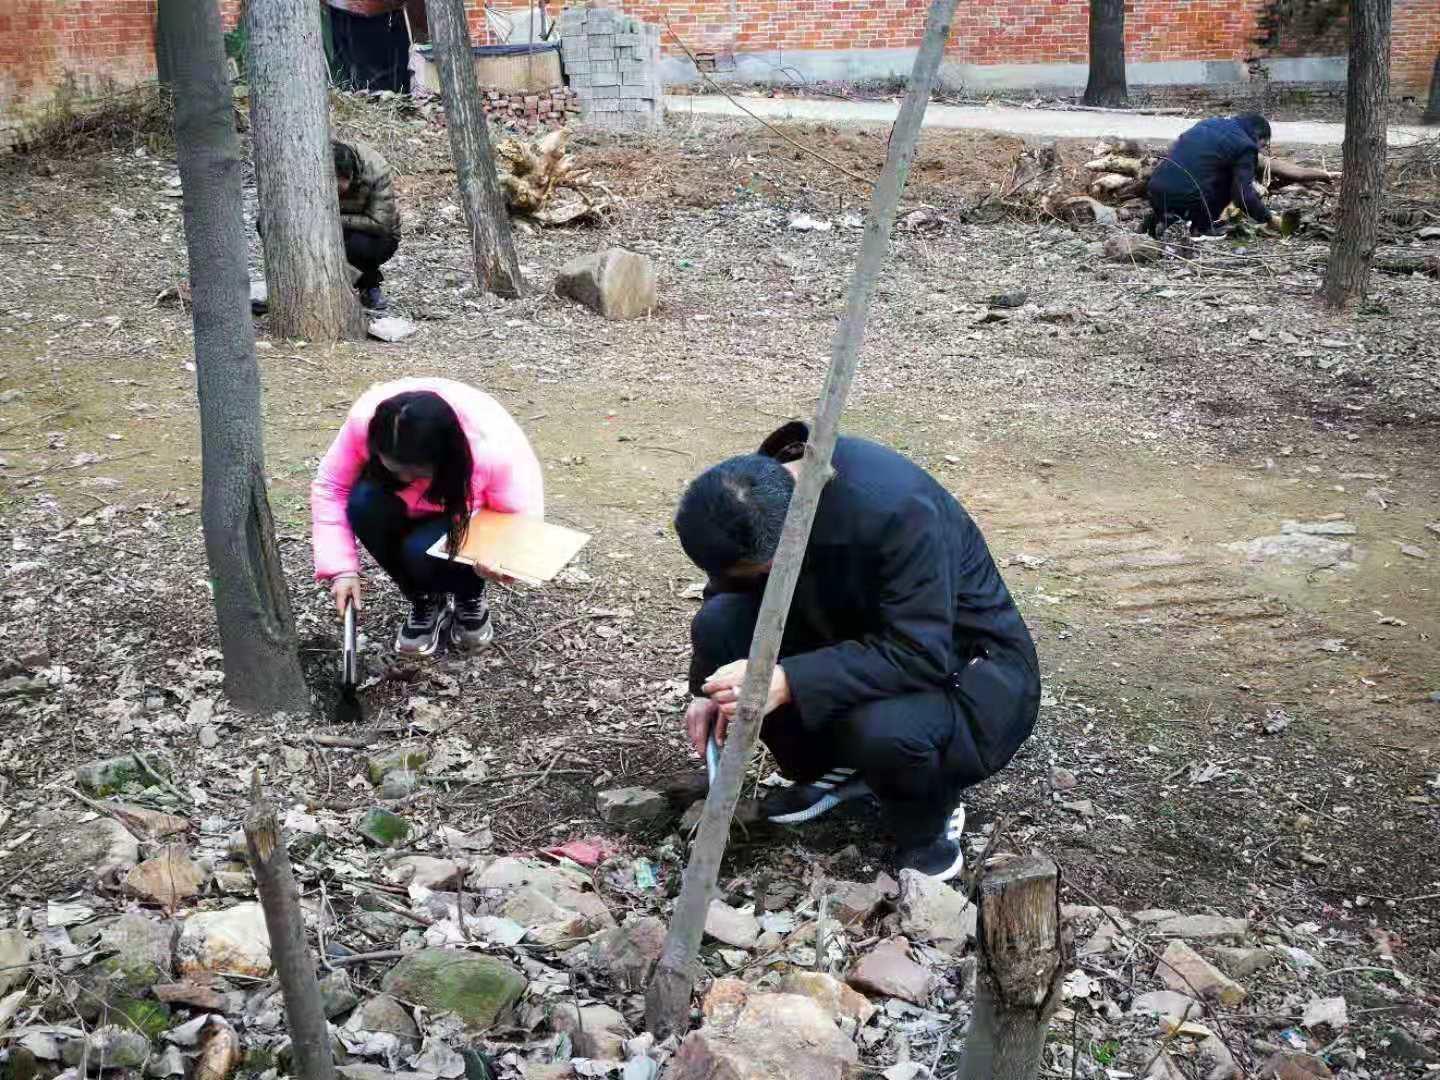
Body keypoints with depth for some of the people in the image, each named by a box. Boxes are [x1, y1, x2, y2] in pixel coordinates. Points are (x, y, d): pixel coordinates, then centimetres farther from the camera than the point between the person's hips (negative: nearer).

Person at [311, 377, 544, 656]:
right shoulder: (366, 418, -31)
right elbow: (331, 488, -19)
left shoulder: (494, 447, -38)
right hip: (415, 512, 3)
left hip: (469, 521, -3)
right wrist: (342, 569, -27)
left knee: (423, 550, -33)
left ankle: (471, 598, 4)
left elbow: (523, 516, -24)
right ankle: (426, 601, -5)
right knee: (363, 504, -29)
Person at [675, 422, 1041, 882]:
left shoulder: (897, 511, -35)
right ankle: (832, 771, 7)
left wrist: (788, 682, -43)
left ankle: (929, 824, -1)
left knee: (882, 729, -39)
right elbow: (728, 585, 3)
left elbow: (921, 655, -36)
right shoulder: (759, 490, -13)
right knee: (719, 623, -14)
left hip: (963, 664, -6)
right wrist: (707, 688, -11)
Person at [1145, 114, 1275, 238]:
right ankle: (1202, 228, 8)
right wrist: (1267, 218, 11)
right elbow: (1244, 195, -6)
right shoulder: (1246, 147, 1)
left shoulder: (1209, 123, 24)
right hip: (1188, 198, -7)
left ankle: (1160, 217, 14)